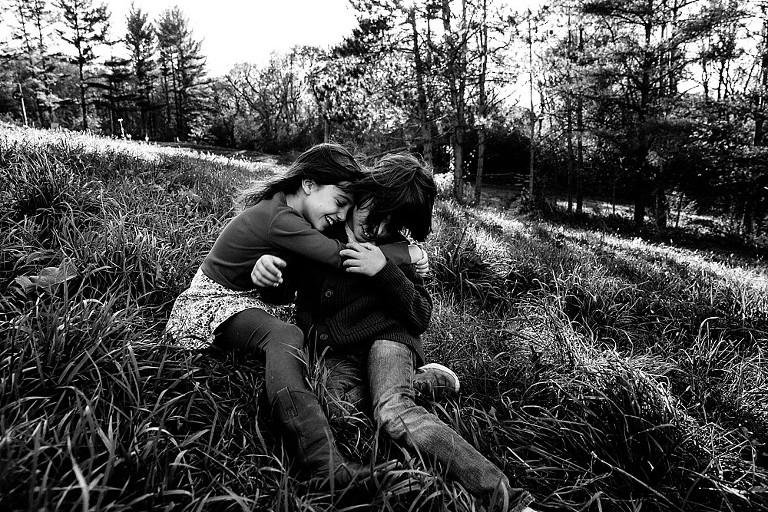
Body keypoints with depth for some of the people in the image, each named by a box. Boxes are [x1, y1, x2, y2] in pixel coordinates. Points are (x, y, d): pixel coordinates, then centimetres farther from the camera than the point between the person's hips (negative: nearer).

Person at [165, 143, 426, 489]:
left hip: (246, 302, 12)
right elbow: (341, 257, -29)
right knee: (285, 337, -35)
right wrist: (407, 253, -19)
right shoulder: (279, 219, -25)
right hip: (213, 302, -12)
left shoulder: (285, 208, 4)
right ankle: (323, 464, -50)